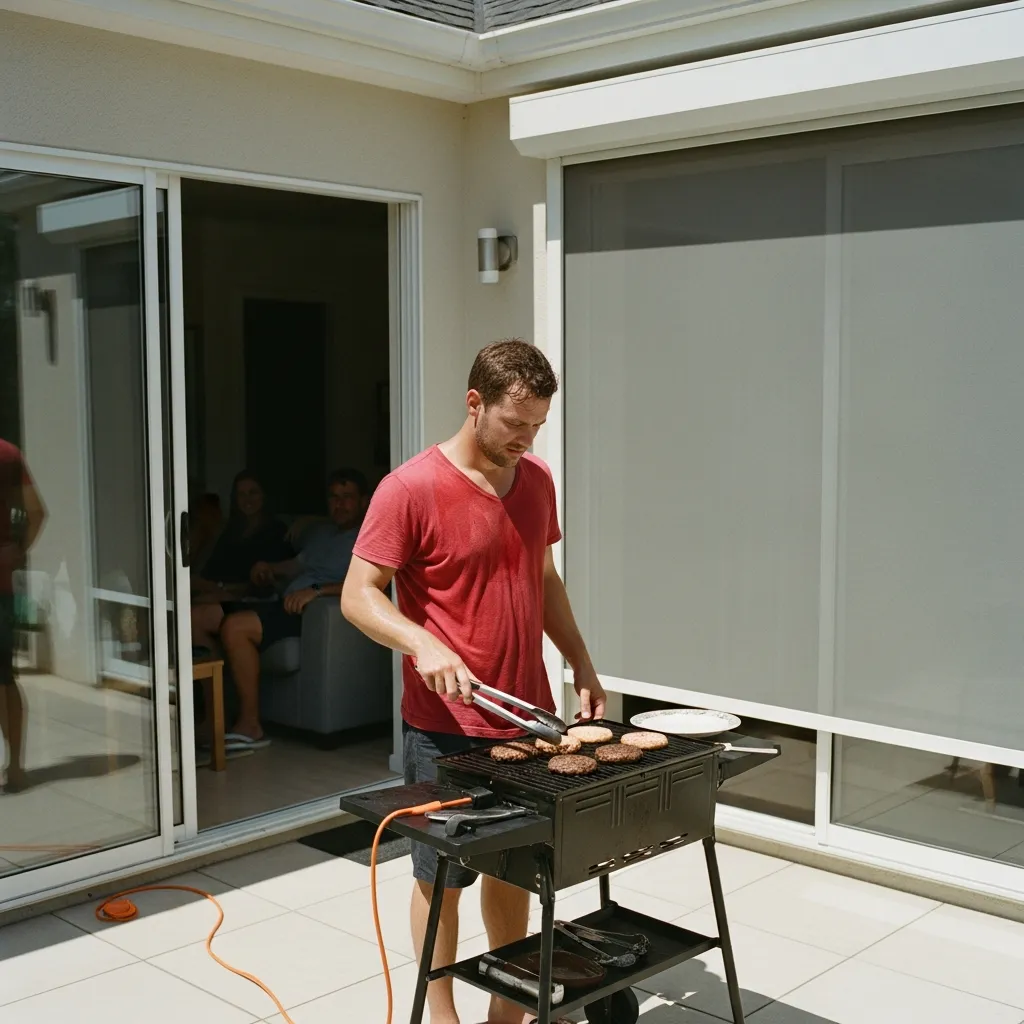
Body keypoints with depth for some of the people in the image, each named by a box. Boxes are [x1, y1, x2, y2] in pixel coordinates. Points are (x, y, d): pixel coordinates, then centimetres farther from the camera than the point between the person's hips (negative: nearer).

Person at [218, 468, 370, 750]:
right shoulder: (320, 532, 28)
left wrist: (317, 590, -25)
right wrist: (269, 568, 18)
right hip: (289, 604, 9)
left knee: (236, 627, -29)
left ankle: (250, 727, -22)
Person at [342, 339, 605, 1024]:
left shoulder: (537, 481, 6)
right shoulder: (411, 489, -15)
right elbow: (359, 595, -14)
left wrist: (581, 662, 11)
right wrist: (424, 644, -30)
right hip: (447, 727, -6)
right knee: (444, 874, 9)